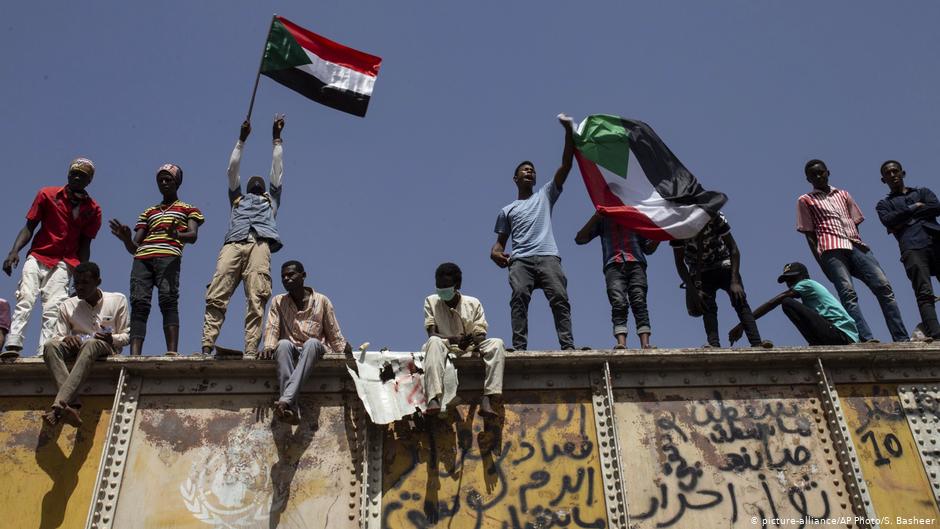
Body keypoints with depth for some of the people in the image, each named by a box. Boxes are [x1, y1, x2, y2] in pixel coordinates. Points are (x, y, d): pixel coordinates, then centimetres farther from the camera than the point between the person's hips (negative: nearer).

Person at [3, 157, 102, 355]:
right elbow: (29, 227, 5)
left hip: (63, 263, 0)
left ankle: (44, 353, -21)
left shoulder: (93, 209, 7)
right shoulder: (47, 194, 7)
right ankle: (12, 346, -24)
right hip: (37, 257, 0)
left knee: (52, 308, -14)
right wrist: (14, 251, -10)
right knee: (25, 300, -17)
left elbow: (84, 244, 9)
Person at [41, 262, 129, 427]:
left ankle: (58, 406, -53)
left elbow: (126, 336, 7)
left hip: (107, 349, -3)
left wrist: (112, 339, -15)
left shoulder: (118, 300, 6)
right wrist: (66, 338, -15)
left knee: (91, 344, -40)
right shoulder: (67, 305, 11)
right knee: (50, 345, -31)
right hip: (76, 347, 3)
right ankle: (72, 405, -48)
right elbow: (56, 337, 9)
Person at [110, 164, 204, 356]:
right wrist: (126, 238, 0)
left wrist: (177, 235, -23)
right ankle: (134, 355, -27)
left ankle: (172, 352, -33)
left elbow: (193, 235, 1)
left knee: (168, 299, -23)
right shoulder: (148, 212, 33)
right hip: (142, 258, 4)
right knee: (139, 302, -15)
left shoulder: (188, 209, 23)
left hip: (169, 256, -4)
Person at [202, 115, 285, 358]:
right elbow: (232, 169, 34)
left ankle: (251, 351, -28)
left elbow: (277, 170, 34)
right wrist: (242, 139, 33)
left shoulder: (270, 200, 38)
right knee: (216, 296, -16)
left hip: (260, 244, -1)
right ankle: (207, 347, -25)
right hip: (233, 244, 1)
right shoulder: (238, 199, 39)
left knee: (256, 299, -18)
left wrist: (277, 138, 36)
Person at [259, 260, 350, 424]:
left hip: (315, 351, -1)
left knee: (312, 343, -37)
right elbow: (272, 327, 2)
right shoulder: (278, 302, 14)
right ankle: (292, 408, -51)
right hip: (290, 352, 1)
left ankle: (285, 400, -53)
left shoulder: (321, 301, 10)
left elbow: (333, 333, 9)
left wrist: (343, 347, -9)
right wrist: (268, 346, -17)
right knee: (283, 344, -35)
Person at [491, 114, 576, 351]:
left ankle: (568, 345, -24)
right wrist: (495, 253, -1)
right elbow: (500, 241, 26)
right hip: (520, 260, 0)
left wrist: (568, 131, 7)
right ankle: (519, 347, -31)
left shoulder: (545, 195, 25)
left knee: (559, 297, -18)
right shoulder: (507, 211, 29)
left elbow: (566, 165, 16)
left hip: (548, 257, 0)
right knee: (519, 296, -23)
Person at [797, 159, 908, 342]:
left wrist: (861, 245, 7)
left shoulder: (843, 195, 27)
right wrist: (821, 261, -3)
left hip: (856, 246, 4)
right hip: (832, 250, -4)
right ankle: (867, 339, -33)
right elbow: (809, 234, 8)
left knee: (883, 286, -13)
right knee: (848, 294, -21)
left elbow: (855, 223, 24)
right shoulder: (805, 201, 14)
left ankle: (902, 338, -16)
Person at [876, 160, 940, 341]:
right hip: (912, 247, -2)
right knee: (924, 293, -17)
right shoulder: (884, 204, 24)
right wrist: (914, 208, 5)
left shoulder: (922, 192, 29)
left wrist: (905, 219, 3)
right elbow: (888, 221, 1)